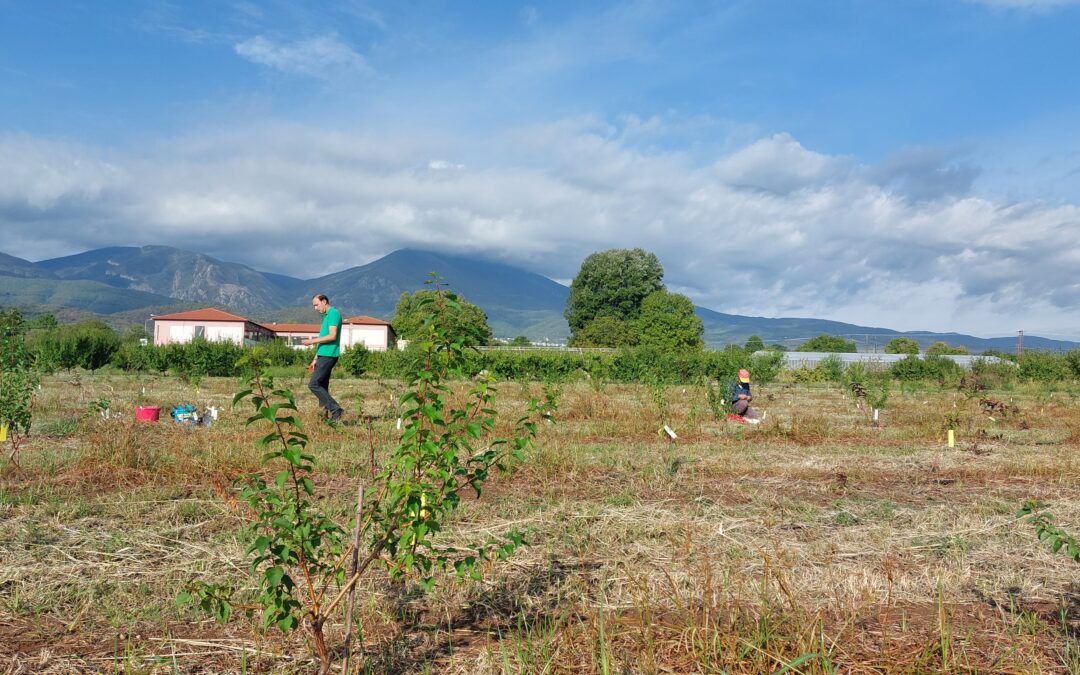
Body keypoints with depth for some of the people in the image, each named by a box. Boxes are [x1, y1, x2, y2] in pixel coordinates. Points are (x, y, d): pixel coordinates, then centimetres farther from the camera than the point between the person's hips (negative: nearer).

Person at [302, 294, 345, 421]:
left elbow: (332, 336, -20)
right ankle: (326, 415, 8)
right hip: (324, 355, 10)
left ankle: (335, 410, -14)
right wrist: (315, 359, 21)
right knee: (322, 387, 8)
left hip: (328, 356, -10)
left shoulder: (333, 313, -9)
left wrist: (312, 341, -12)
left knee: (314, 384, -14)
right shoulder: (327, 316, 21)